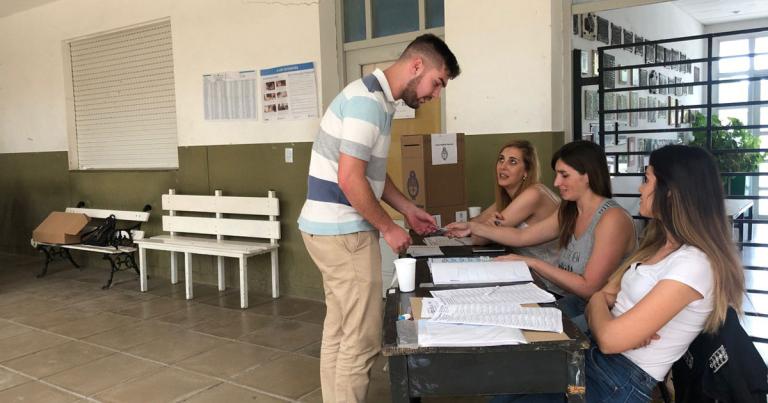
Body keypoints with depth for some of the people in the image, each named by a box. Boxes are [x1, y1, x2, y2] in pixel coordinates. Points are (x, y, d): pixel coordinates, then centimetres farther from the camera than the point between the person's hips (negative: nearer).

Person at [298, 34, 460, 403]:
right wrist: (388, 227, -13)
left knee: (339, 331, 17)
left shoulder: (378, 99, 14)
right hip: (343, 232, -10)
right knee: (361, 338, -2)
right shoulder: (368, 100, -18)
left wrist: (408, 210, 16)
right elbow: (350, 180, -24)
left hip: (334, 228, 10)